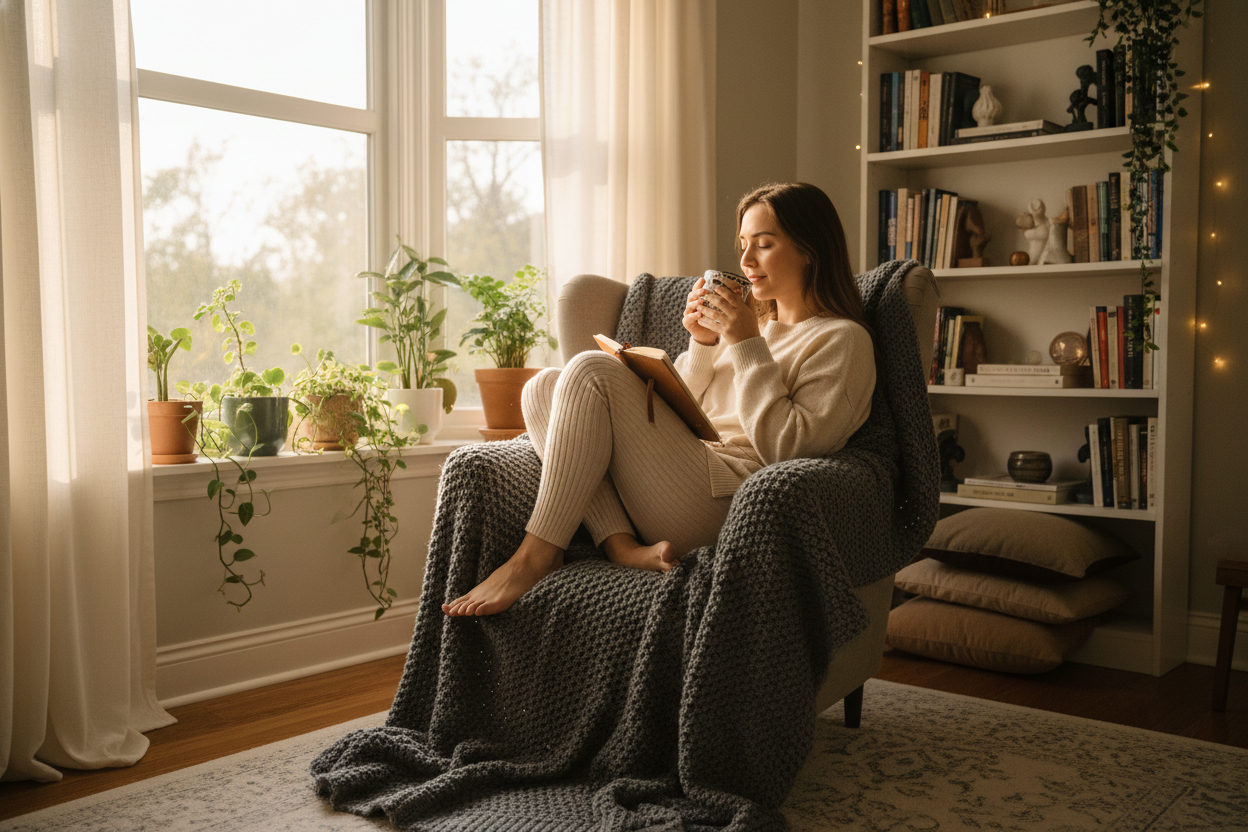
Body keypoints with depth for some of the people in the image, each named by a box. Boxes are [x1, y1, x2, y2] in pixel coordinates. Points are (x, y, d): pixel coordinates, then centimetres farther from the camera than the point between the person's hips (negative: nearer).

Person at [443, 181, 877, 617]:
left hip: (732, 498, -8)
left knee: (592, 372, -20)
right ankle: (621, 545, -21)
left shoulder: (842, 340, 3)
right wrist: (702, 344, 6)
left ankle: (535, 557, -20)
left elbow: (788, 449, -10)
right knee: (544, 387, -6)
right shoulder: (753, 322, 26)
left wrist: (748, 347, -10)